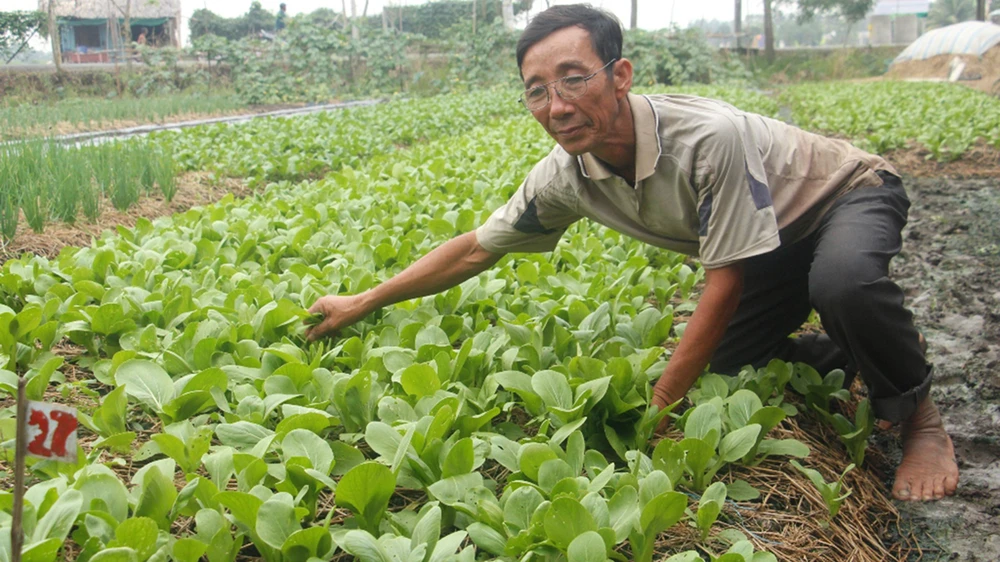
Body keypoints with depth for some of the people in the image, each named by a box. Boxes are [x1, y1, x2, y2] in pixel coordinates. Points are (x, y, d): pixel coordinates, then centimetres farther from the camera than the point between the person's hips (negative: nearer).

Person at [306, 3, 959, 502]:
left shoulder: (710, 137, -40)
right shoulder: (566, 175, -19)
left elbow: (725, 284, -32)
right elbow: (475, 249, -7)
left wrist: (658, 407, -28)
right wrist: (360, 304, -4)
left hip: (849, 193, -6)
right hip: (772, 246, 7)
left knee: (842, 281, -39)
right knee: (717, 364, -6)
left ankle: (920, 415, -9)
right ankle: (862, 355, 18)